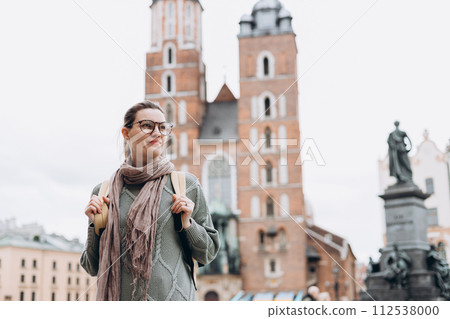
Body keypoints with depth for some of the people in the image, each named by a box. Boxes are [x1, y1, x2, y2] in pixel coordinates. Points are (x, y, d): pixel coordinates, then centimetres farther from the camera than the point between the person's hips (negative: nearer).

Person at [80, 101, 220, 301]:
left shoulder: (185, 184, 2)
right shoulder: (103, 192, 7)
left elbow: (208, 254, 8)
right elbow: (93, 268, 11)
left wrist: (187, 224, -8)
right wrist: (95, 225, -4)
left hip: (172, 298, -1)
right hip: (118, 296, 2)